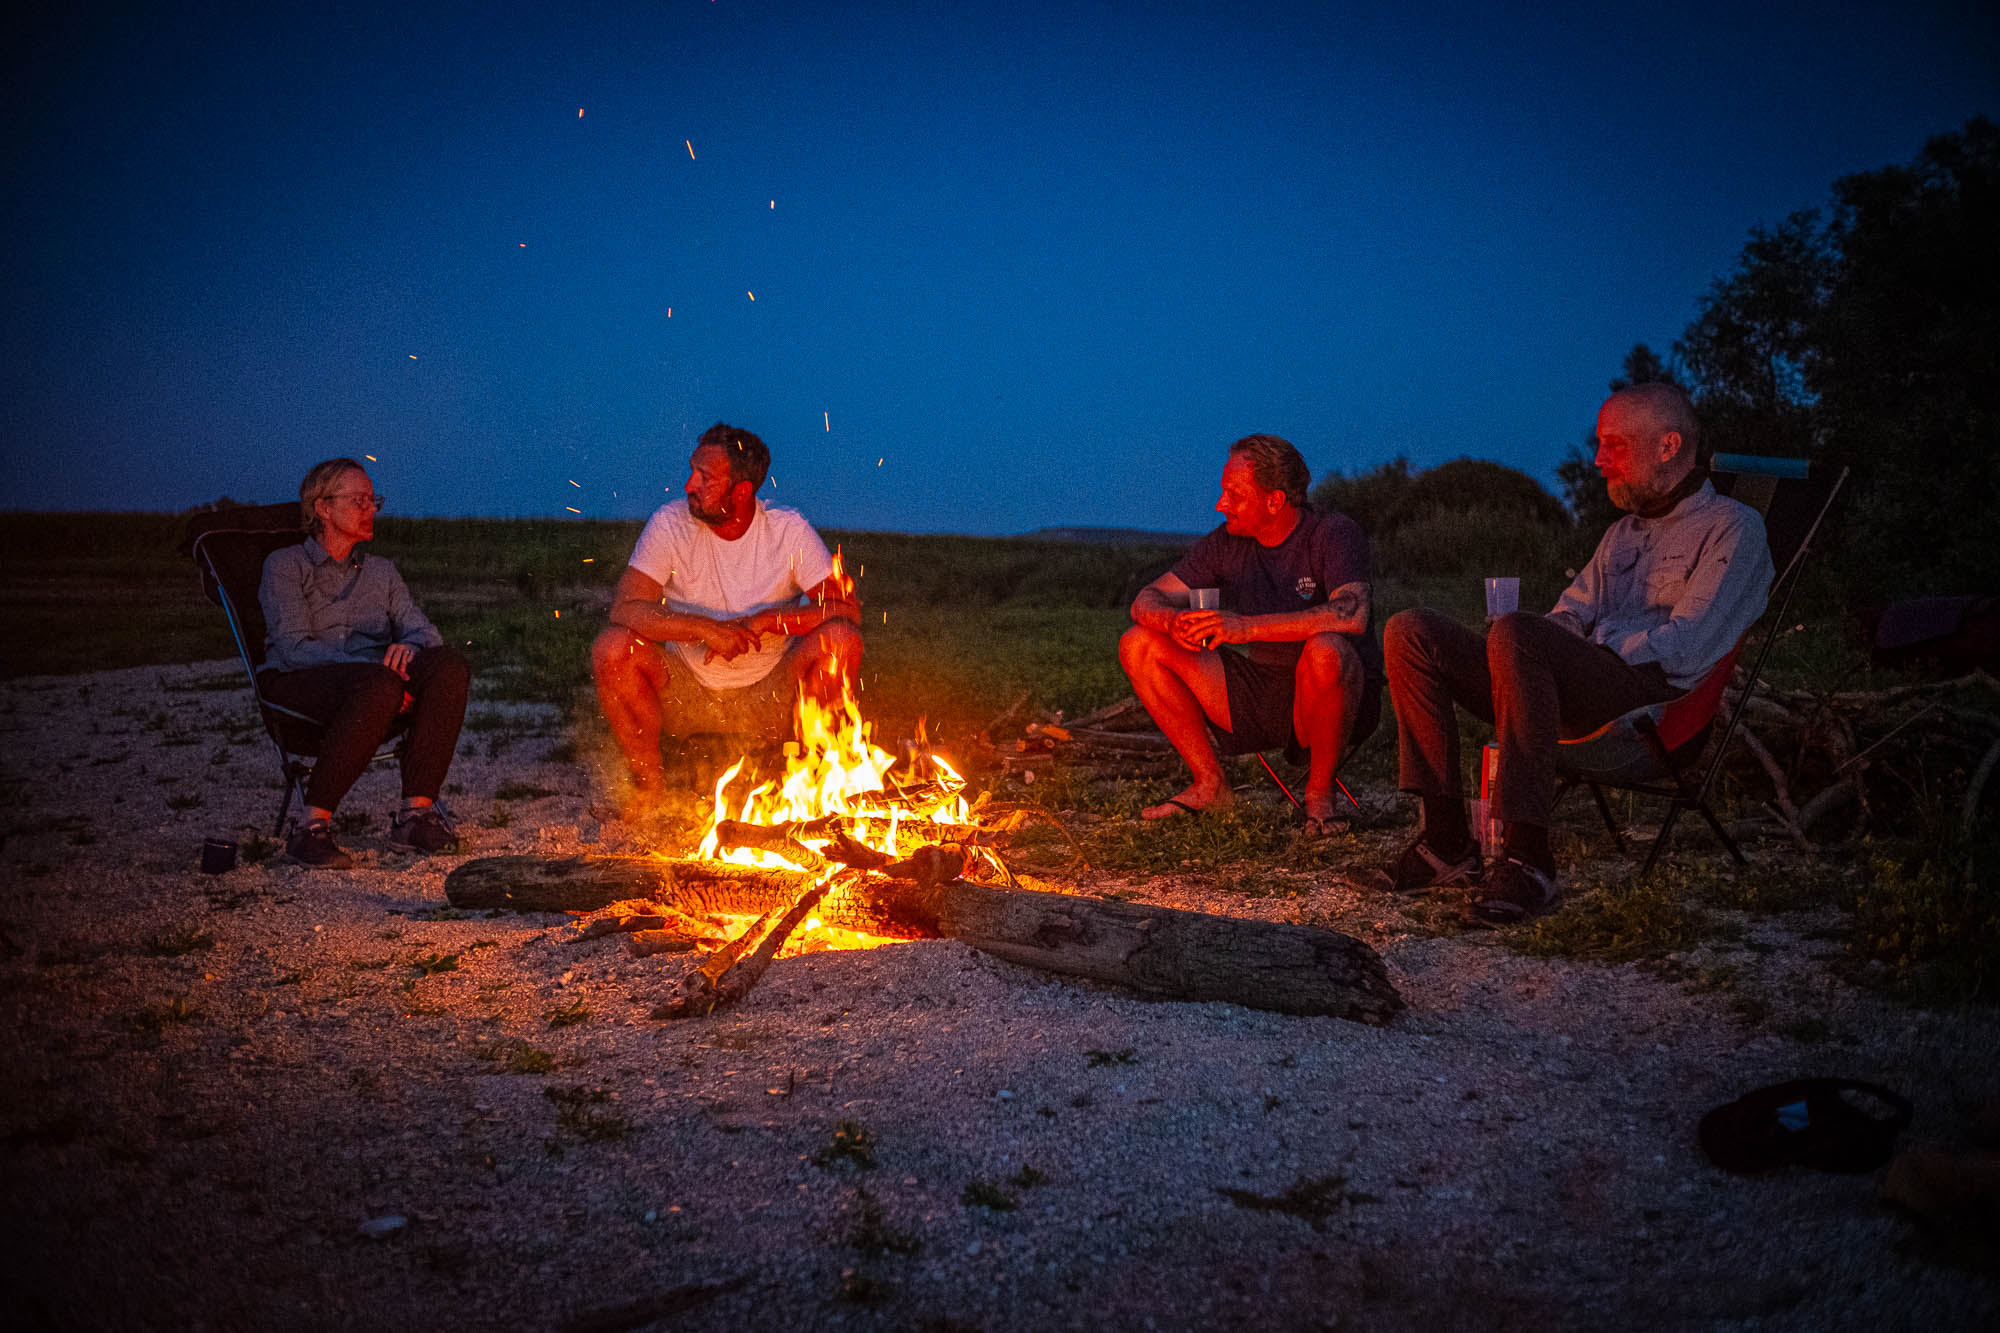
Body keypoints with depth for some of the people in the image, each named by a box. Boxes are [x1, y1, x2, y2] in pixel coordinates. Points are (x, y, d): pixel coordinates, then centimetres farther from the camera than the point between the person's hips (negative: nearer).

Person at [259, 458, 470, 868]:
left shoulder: (381, 572, 25)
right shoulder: (285, 565, 7)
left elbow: (425, 630, 14)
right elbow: (294, 646, -7)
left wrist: (410, 645, -14)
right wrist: (374, 669, -21)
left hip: (370, 681, 5)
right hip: (296, 682, -5)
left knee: (449, 665, -27)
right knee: (379, 684, -39)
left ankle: (416, 812, -30)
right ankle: (313, 827, -35)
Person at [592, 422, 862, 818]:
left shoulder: (788, 529, -10)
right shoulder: (671, 524, -10)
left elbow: (847, 608, -16)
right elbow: (625, 609, -21)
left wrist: (765, 621, -26)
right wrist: (708, 629, -32)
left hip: (771, 697, 0)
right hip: (686, 692, 1)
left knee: (840, 638, -26)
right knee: (612, 649, -27)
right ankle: (647, 784, -4)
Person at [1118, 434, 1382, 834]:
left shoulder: (1334, 534, -15)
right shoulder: (1227, 544, 1)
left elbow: (1352, 617, -33)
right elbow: (1147, 600, 0)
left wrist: (1248, 626, -39)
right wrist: (1173, 620, -26)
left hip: (1341, 702, -5)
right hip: (1261, 697, 5)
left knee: (1326, 651, -41)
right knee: (1138, 645, -5)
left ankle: (1320, 791, -14)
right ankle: (1209, 785, 1)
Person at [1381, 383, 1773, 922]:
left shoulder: (1732, 528, 6)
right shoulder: (1622, 533, 31)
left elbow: (1683, 650, -8)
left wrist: (1596, 643, -4)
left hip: (1649, 702, -8)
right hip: (1570, 699, 8)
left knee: (1514, 632, -36)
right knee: (1411, 631, -9)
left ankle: (1528, 858, -37)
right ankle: (1447, 839, -16)